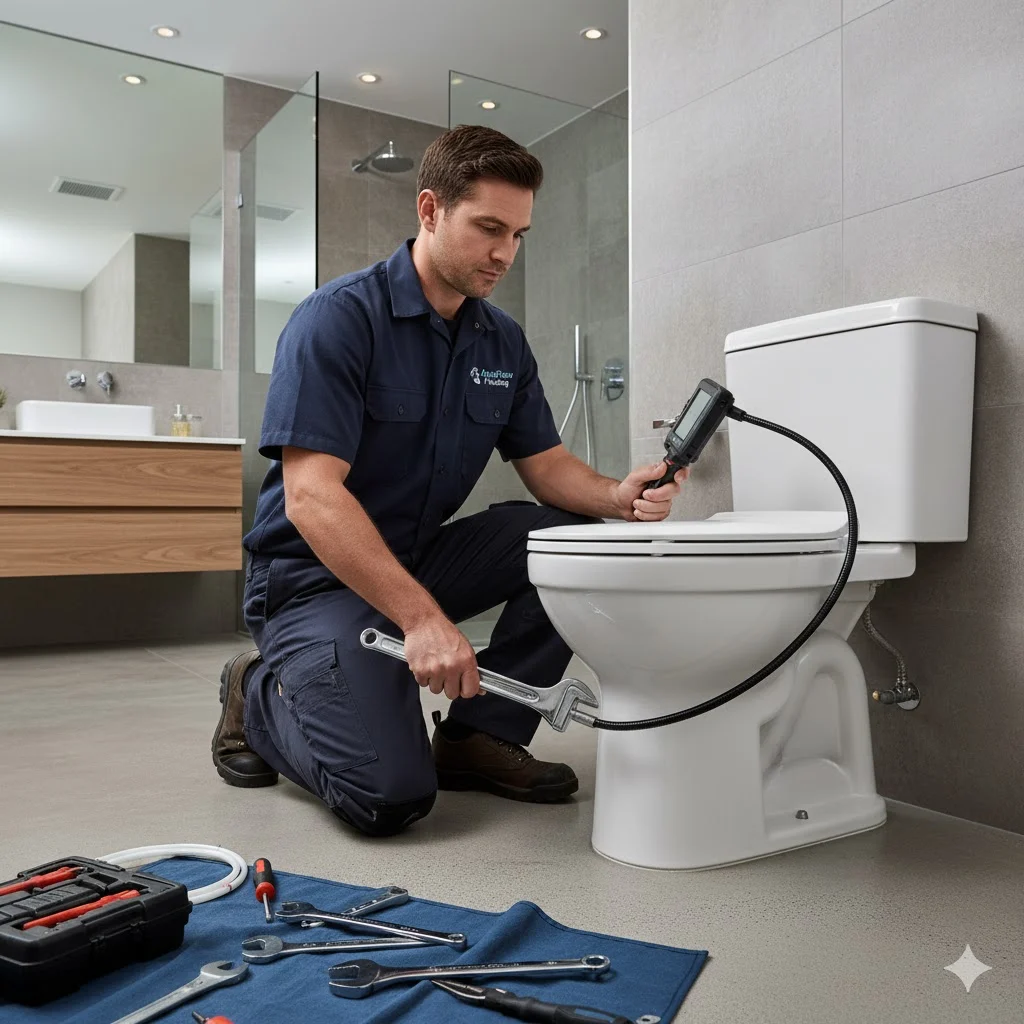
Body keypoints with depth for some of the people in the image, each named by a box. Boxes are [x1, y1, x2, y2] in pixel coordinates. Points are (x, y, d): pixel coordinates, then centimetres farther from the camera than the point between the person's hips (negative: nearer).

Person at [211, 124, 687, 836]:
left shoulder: (504, 342, 5)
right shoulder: (339, 318, -17)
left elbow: (548, 466, 5)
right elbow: (311, 495, -25)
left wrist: (618, 497, -18)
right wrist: (422, 617, -34)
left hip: (422, 556, 7)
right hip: (318, 574, -7)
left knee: (576, 532, -12)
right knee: (391, 795, -22)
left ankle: (481, 732, 0)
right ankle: (262, 697, 9)